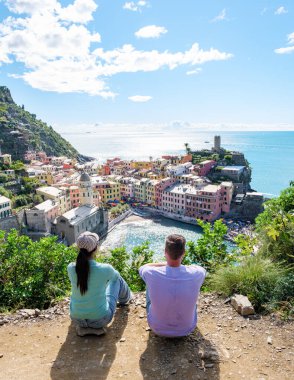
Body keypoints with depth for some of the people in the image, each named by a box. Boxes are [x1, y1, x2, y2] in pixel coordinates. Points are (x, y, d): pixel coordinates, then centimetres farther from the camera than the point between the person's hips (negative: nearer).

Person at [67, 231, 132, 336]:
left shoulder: (71, 268, -16)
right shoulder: (105, 269, -23)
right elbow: (115, 275, 3)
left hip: (76, 318, 3)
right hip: (100, 319, -2)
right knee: (117, 278, 19)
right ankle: (124, 298, 53)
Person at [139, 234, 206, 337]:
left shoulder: (152, 274, -29)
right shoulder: (195, 274, -26)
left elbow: (143, 267, -1)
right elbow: (202, 269, 2)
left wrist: (166, 263, 2)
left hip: (157, 328, 0)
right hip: (186, 329, 1)